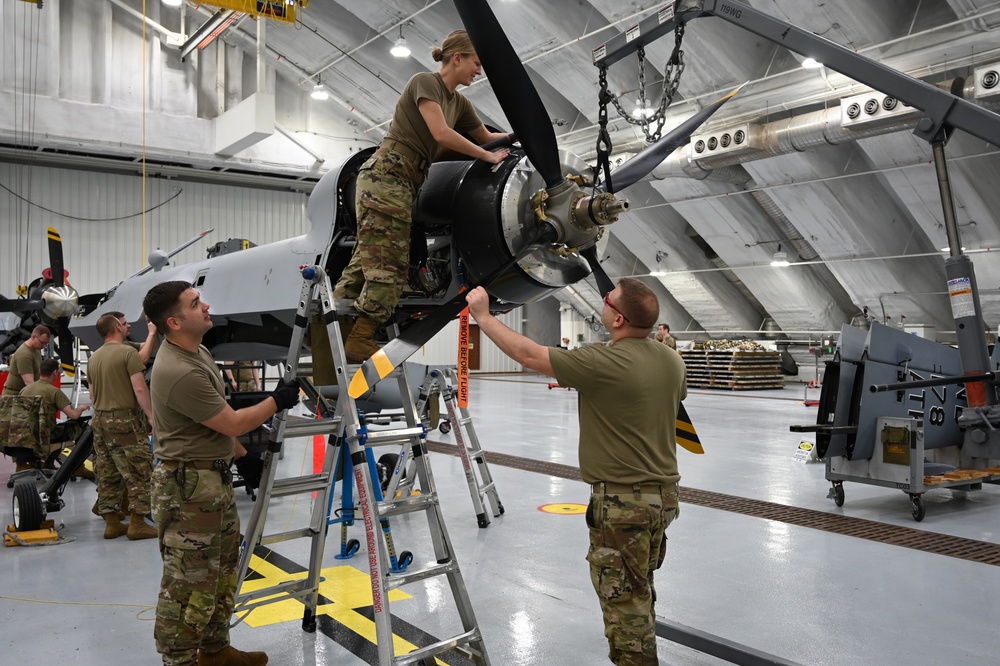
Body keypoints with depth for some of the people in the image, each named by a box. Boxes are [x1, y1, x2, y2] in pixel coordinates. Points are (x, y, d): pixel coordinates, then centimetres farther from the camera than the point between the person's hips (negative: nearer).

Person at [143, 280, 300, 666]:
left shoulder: (197, 352, 8)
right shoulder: (179, 373, -25)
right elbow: (233, 424, -18)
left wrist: (238, 450, 20)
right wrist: (276, 401, -6)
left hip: (215, 479, 11)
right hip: (189, 488, -11)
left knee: (222, 572, 20)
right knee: (190, 582, -1)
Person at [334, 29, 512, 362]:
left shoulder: (459, 102, 19)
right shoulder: (424, 81, -5)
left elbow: (486, 136, 32)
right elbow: (441, 134, -17)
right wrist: (489, 156, -8)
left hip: (404, 183, 8)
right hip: (385, 175, -8)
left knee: (366, 263, 7)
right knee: (388, 265, -10)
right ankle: (359, 340, -5)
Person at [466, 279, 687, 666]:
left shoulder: (604, 362, -22)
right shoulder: (673, 361, 1)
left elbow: (528, 355, -16)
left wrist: (483, 317, -3)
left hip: (622, 501, -8)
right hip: (663, 493, 8)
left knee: (624, 601, 5)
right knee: (639, 594, 23)